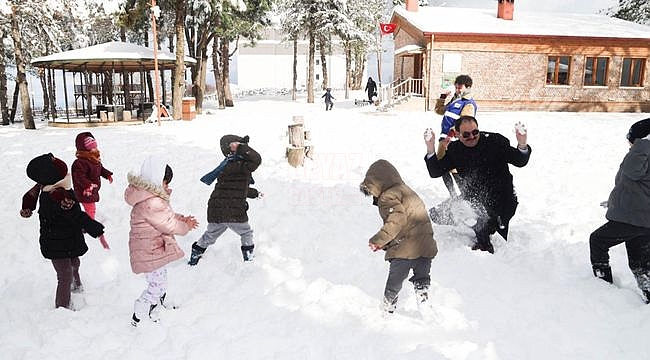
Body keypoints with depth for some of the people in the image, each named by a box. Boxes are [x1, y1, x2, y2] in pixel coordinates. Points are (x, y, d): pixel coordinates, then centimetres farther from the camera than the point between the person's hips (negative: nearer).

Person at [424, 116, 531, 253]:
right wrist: (430, 150, -17)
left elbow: (520, 162, -11)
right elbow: (435, 172, -1)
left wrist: (522, 145, -33)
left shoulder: (495, 141, -9)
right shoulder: (455, 149, 0)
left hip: (501, 202, -5)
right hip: (472, 201, 5)